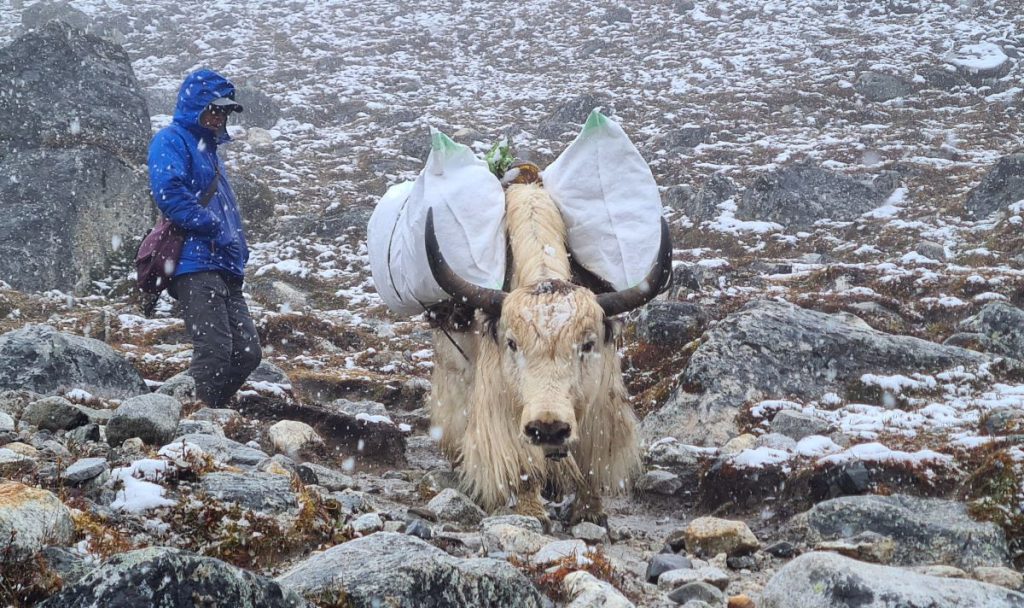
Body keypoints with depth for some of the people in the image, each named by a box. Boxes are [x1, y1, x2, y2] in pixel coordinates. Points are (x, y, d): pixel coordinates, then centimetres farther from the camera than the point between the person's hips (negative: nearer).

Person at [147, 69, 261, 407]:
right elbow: (169, 192, -19)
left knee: (247, 352, 4)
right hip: (194, 267, -9)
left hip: (224, 269, 9)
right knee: (214, 350, -17)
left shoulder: (208, 148, 28)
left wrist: (239, 251, 16)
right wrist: (213, 227, -17)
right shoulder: (172, 141, -1)